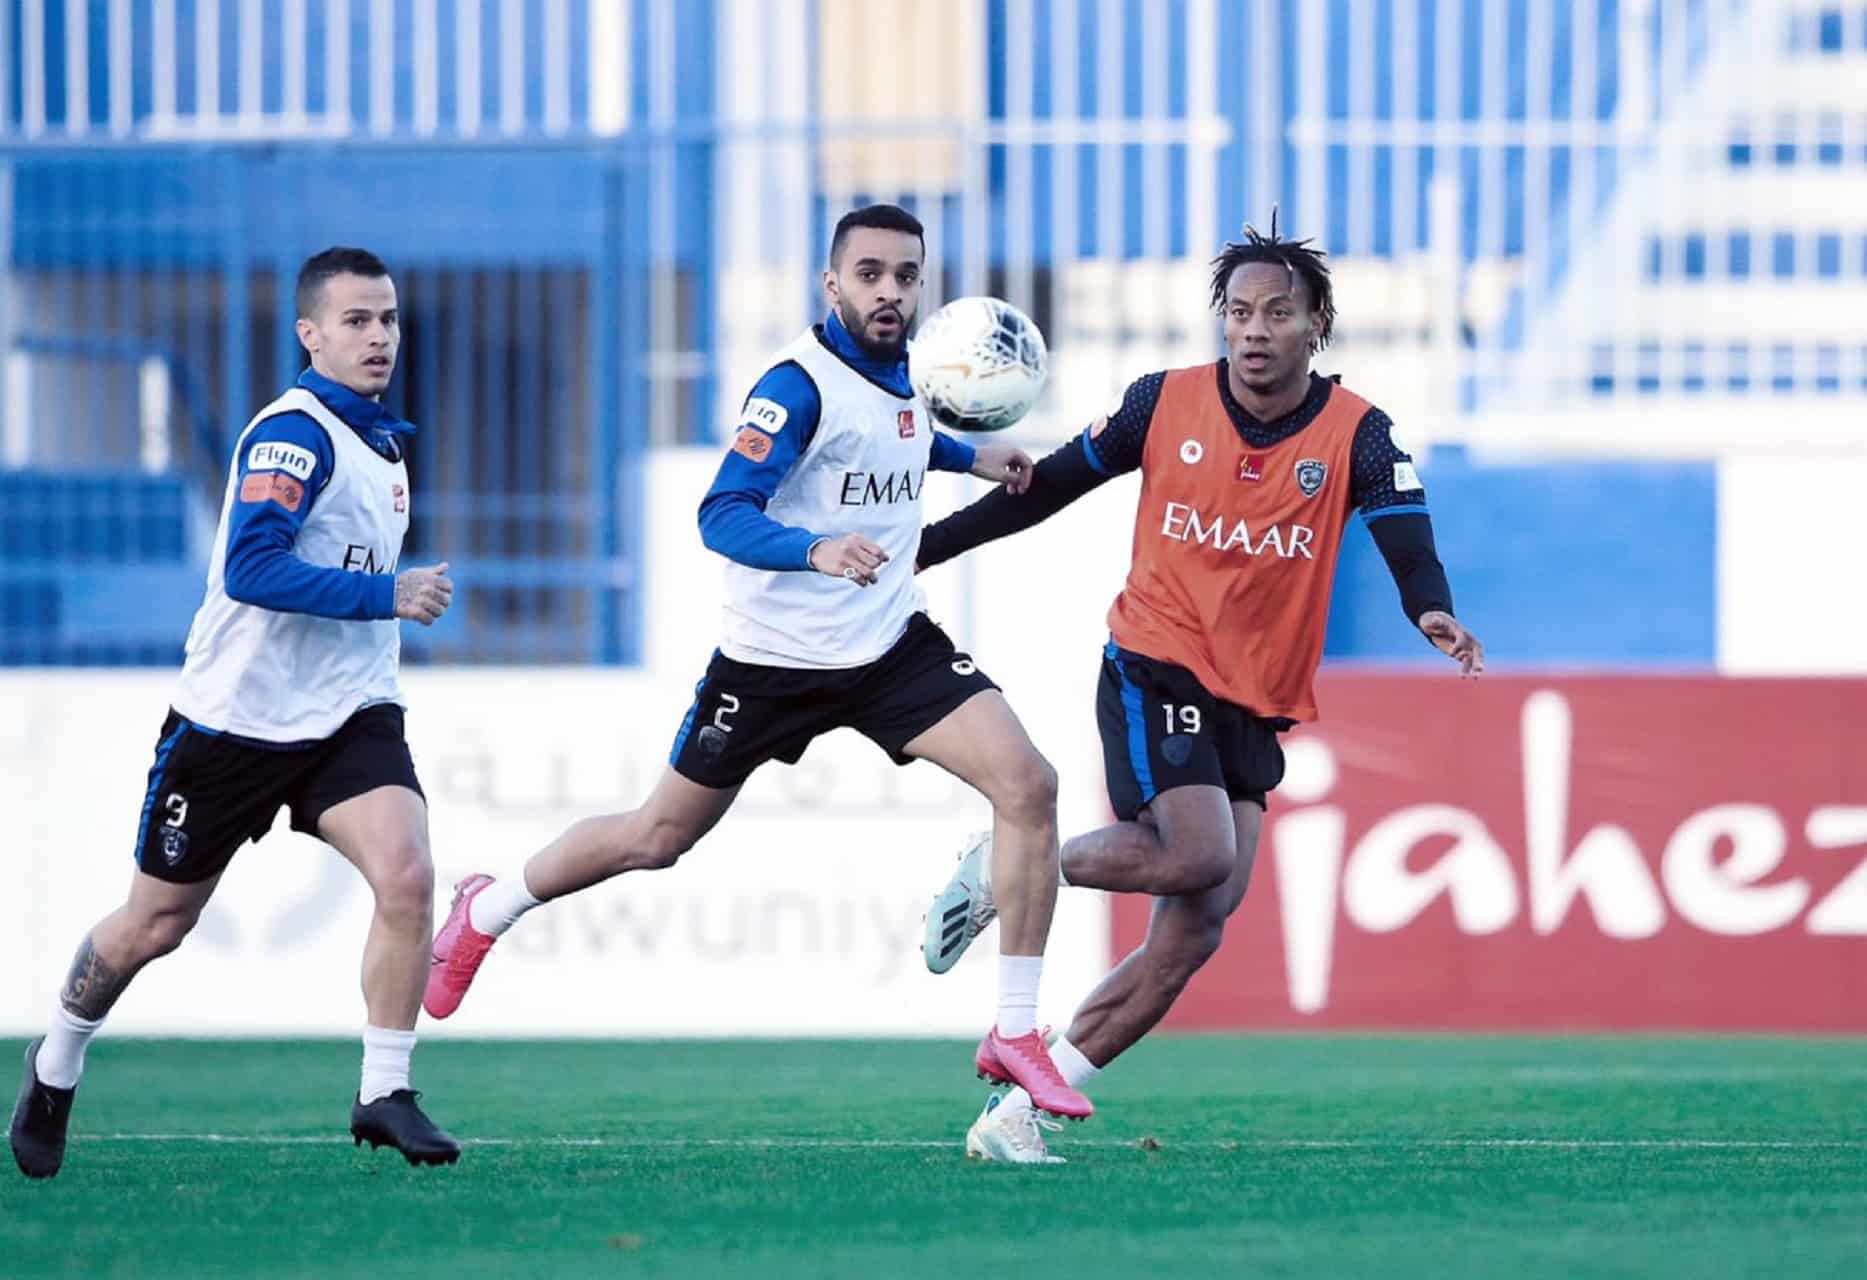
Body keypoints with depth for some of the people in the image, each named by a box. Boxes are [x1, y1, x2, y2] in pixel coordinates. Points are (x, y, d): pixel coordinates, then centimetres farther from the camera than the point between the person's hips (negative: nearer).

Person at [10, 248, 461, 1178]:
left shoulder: (382, 440, 10)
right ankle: (56, 1065, 34)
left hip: (347, 717, 6)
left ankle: (383, 1094, -11)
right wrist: (387, 596, -27)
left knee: (405, 876, -20)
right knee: (157, 922, 8)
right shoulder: (293, 432, -17)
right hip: (235, 717, -6)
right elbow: (251, 568, -30)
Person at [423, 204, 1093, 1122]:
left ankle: (1014, 1036, -9)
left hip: (891, 645, 5)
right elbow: (721, 515, -28)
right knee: (658, 840, 10)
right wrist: (817, 549, -44)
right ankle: (486, 913, 38)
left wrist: (967, 457, 19)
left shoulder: (899, 370, 4)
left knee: (1028, 787, -15)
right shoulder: (800, 383, -20)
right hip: (774, 657, -5)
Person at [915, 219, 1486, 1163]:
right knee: (1199, 854, -27)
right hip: (1153, 667, -3)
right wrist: (925, 546, 6)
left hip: (1254, 709, 3)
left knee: (1192, 936, -3)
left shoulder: (1355, 433, -4)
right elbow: (1047, 487, 7)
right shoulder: (1166, 403, -3)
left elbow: (1408, 542, -17)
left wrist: (1433, 613, -40)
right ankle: (1002, 868, -3)